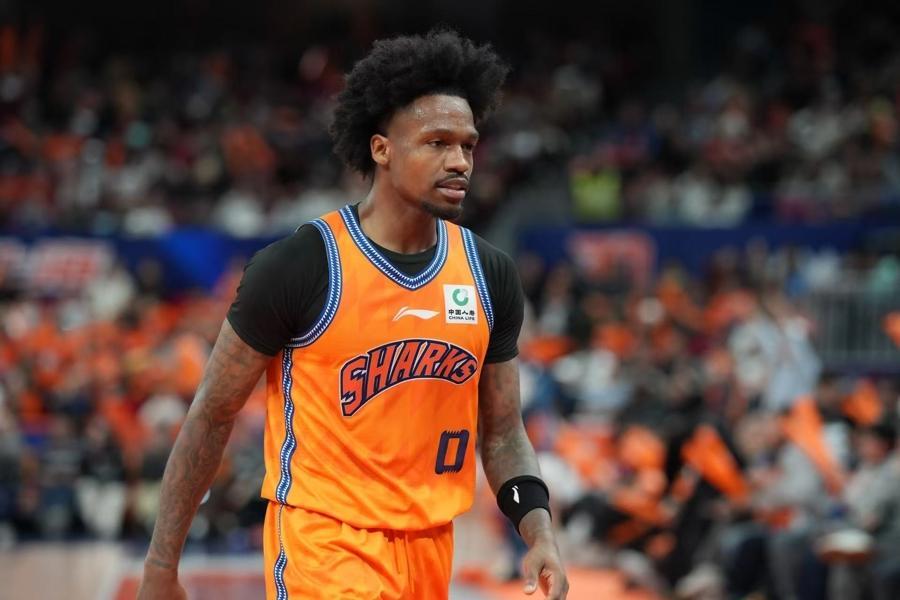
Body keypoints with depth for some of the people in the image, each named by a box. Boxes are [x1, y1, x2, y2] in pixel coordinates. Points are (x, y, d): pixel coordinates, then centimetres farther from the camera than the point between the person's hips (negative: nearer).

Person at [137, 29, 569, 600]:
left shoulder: (490, 276, 4)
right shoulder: (299, 266, -11)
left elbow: (502, 431, 13)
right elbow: (213, 415, -4)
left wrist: (539, 530, -6)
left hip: (430, 548, 6)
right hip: (324, 541, -6)